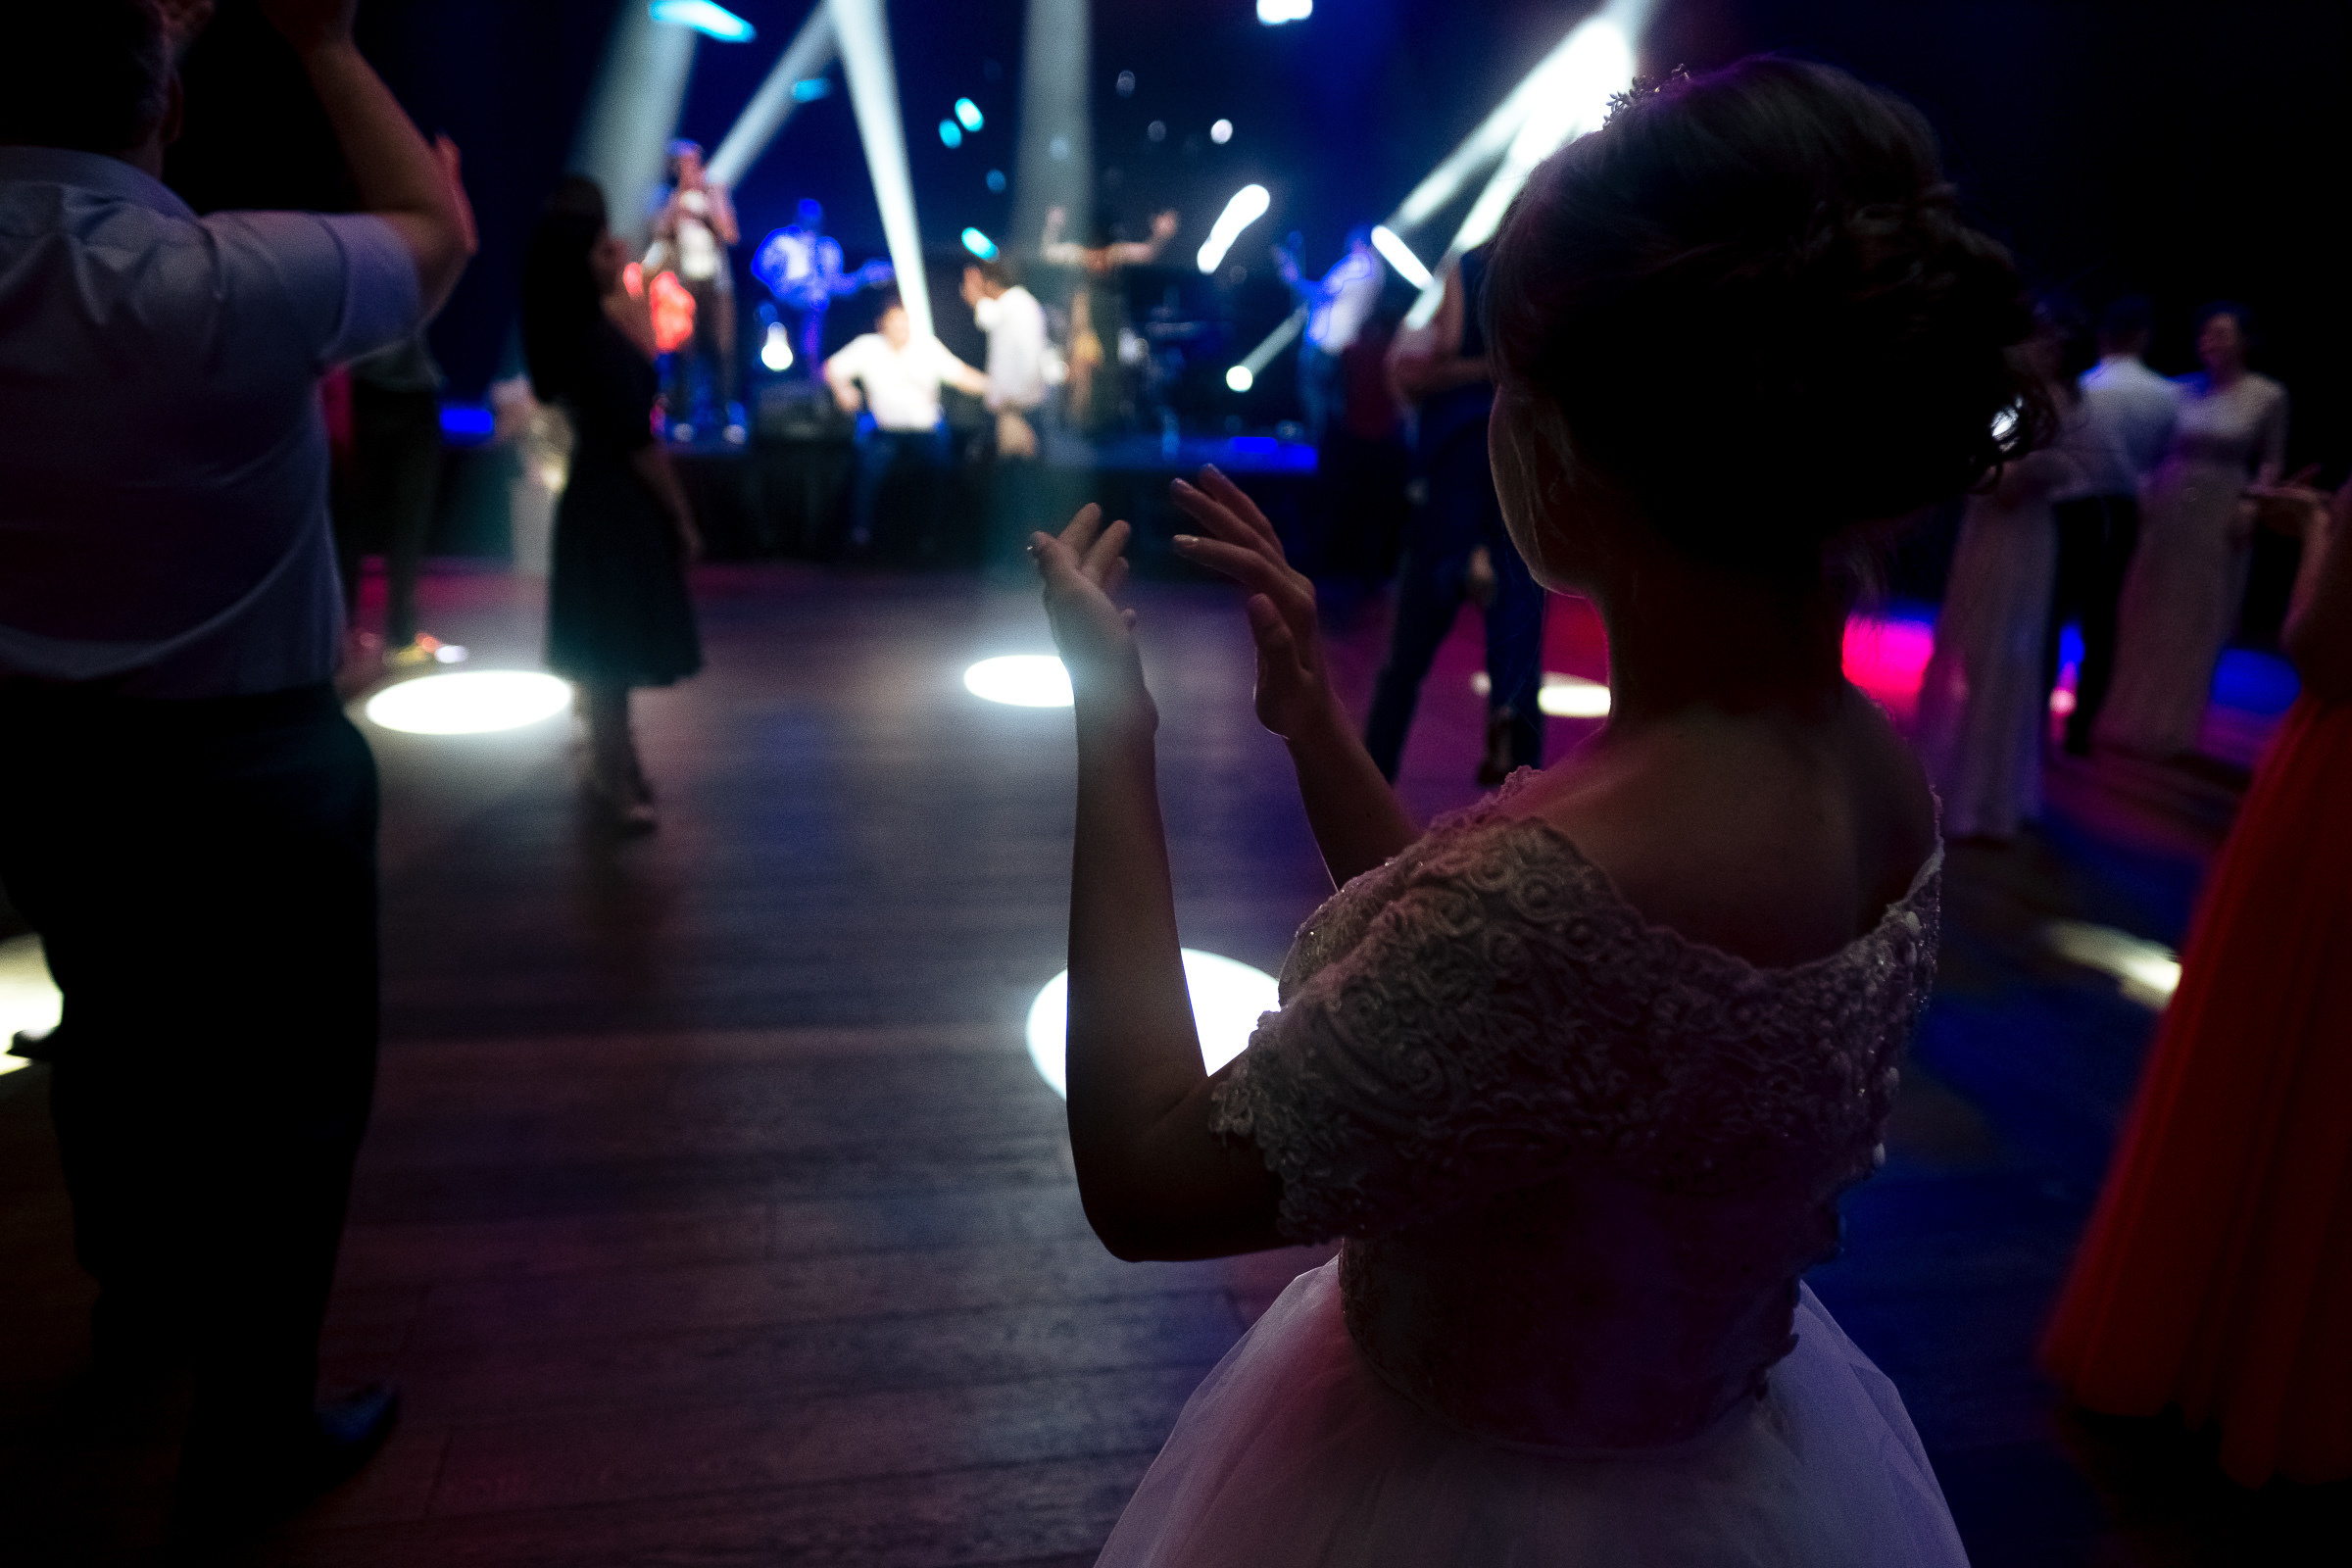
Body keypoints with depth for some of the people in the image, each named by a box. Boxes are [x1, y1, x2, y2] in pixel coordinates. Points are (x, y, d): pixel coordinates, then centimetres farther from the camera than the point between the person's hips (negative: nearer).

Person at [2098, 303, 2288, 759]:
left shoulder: (2269, 396, -2)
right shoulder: (2184, 390, 4)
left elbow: (2271, 462, 1)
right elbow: (2161, 448, 8)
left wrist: (2253, 503, -14)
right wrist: (2146, 491, -6)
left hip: (2220, 514, -2)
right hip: (2166, 508, 2)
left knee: (2198, 621, 6)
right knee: (2146, 614, 6)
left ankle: (2170, 725, 18)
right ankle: (2130, 716, 18)